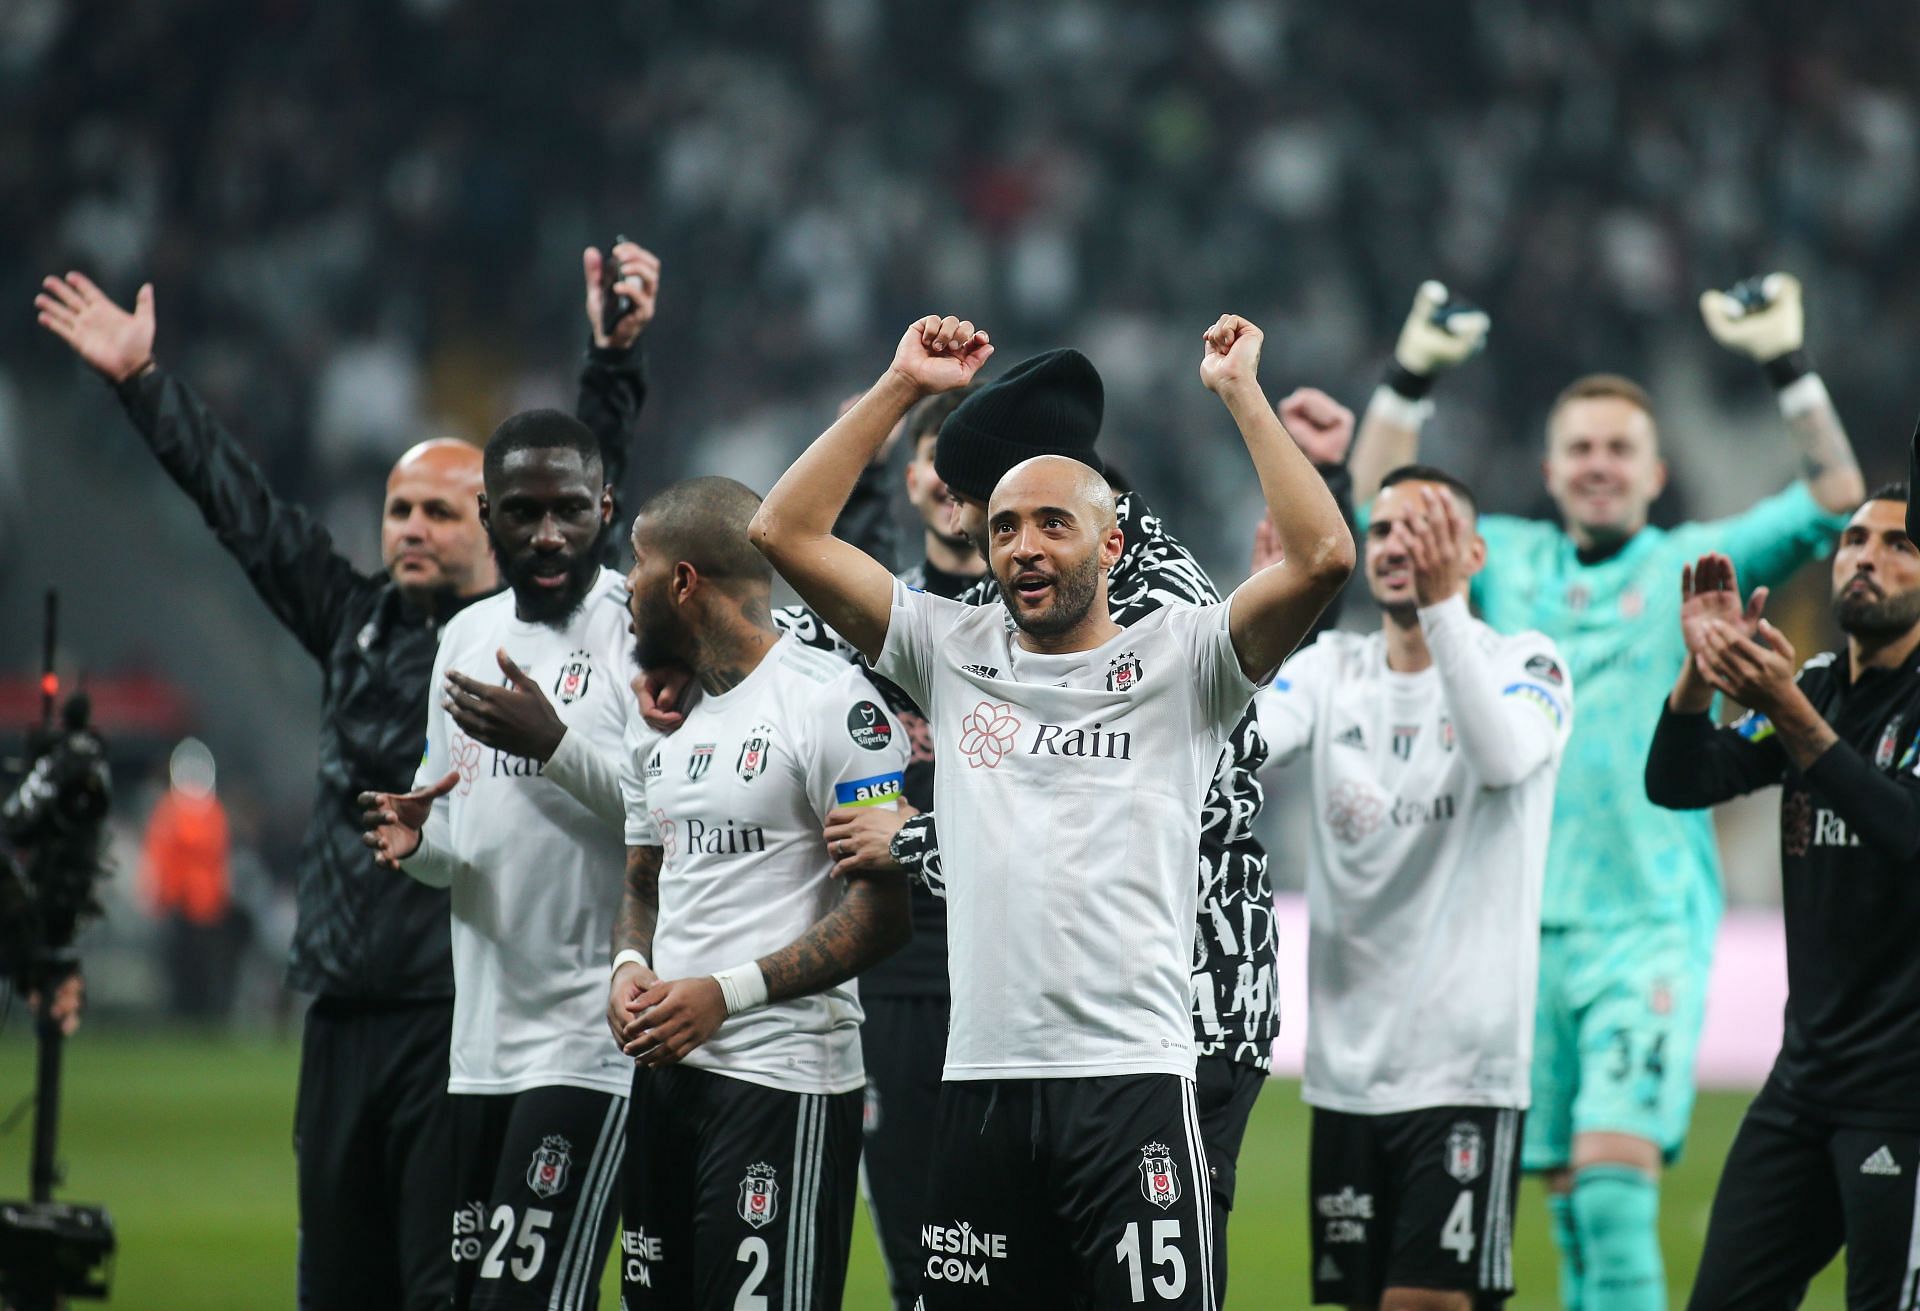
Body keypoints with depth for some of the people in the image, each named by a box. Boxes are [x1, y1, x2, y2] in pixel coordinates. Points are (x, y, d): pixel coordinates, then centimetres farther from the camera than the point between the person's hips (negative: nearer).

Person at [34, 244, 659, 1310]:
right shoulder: (355, 624, 15)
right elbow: (240, 507, 21)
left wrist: (614, 358, -20)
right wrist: (140, 379, 25)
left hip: (462, 1018, -6)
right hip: (344, 1015, 6)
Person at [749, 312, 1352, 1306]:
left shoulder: (1175, 661, 4)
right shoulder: (953, 655, 13)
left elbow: (1322, 555, -10)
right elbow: (784, 532, 10)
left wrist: (1240, 394, -4)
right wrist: (902, 387, 9)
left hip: (1131, 1082, -4)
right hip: (981, 1085, 4)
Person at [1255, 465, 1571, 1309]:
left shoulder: (1523, 664, -2)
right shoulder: (1331, 669, 9)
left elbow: (1504, 756, -25)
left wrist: (1441, 607, -32)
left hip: (1465, 1061, -5)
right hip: (1346, 1061, 5)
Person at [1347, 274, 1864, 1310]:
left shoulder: (1695, 566, 5)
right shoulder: (1507, 563, 13)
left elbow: (1833, 505, -5)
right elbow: (1377, 504, 12)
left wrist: (1789, 370, -14)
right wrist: (1411, 378, 1)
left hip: (1649, 924, -3)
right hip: (1523, 921, 3)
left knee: (1615, 1178, -16)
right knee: (1567, 1200, 4)